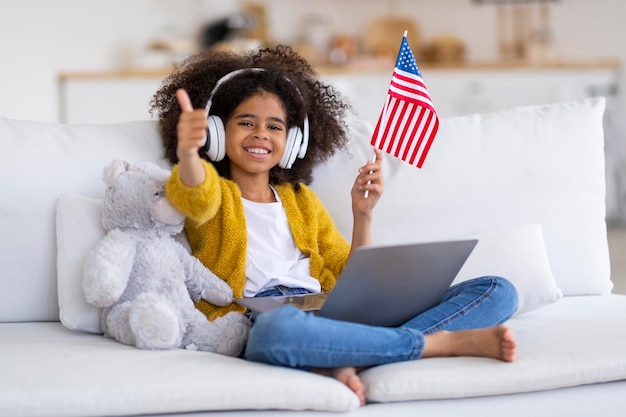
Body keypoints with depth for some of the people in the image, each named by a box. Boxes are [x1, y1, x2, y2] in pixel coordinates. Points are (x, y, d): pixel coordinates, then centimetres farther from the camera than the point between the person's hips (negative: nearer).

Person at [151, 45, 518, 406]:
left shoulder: (303, 200, 29)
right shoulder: (214, 194, 14)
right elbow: (196, 193, -14)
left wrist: (363, 214, 8)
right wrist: (186, 152, -36)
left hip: (333, 320, 6)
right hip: (258, 322, -5)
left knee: (498, 291, -7)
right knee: (282, 328, -46)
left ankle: (347, 363, -31)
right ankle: (446, 343, -27)